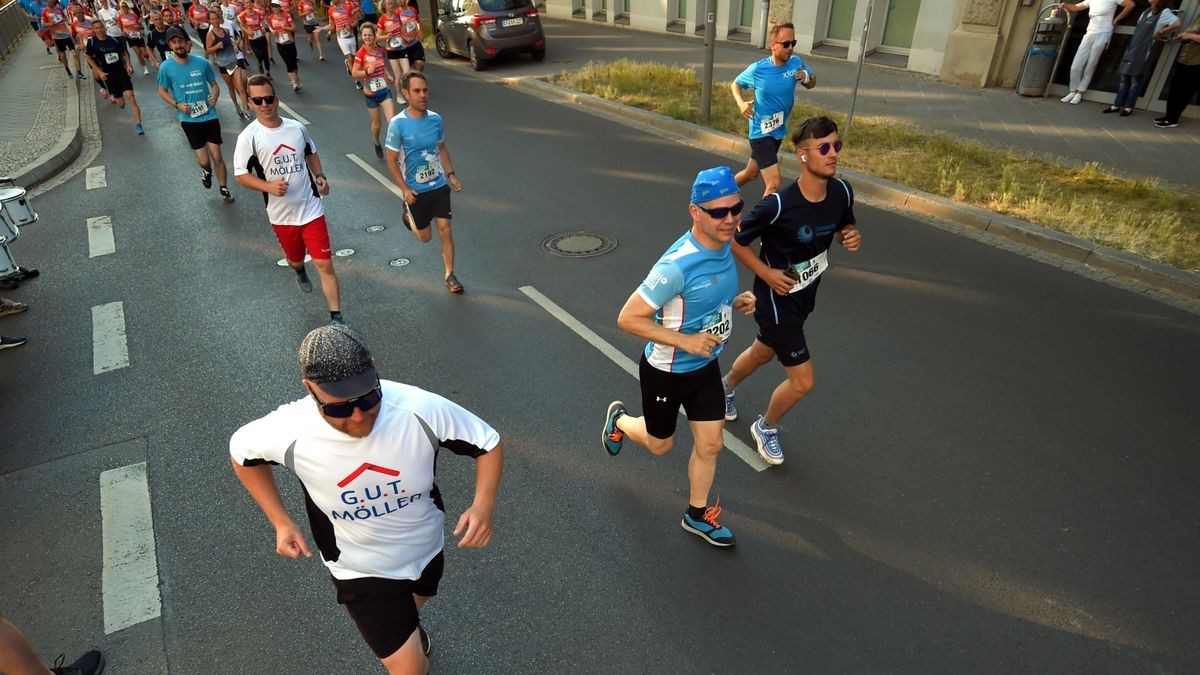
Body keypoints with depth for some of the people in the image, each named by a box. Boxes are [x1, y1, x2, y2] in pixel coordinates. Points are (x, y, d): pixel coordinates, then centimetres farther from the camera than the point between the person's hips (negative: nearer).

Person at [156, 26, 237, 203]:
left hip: (210, 116, 0)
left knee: (217, 156, 1)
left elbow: (214, 84, 7)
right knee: (203, 160, 1)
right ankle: (206, 171, 38)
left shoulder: (201, 62, -5)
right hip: (189, 120, 0)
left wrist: (214, 96, -14)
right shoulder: (166, 67, -7)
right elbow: (162, 91, 5)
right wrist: (177, 105, -11)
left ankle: (224, 189, 21)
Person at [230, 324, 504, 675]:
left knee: (413, 606, 36)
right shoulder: (289, 433, -31)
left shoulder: (422, 410, -35)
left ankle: (408, 627, 72)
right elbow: (242, 453, -6)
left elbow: (488, 442, -19)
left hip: (426, 548, 3)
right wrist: (281, 521, -10)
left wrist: (483, 505, -35)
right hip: (361, 570, -2)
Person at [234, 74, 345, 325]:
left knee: (325, 264, -7)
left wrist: (320, 176, 2)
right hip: (281, 215, 0)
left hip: (311, 208, 0)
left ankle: (337, 318, -2)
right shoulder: (249, 137, -10)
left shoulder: (296, 127, 0)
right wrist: (269, 186, -23)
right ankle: (300, 272, 62)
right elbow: (240, 174, -6)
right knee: (295, 257, 22)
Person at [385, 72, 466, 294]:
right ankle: (409, 215, 46)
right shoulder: (398, 124, -17)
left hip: (439, 185, 3)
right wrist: (405, 190, -15)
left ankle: (450, 275, 11)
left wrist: (451, 174, 3)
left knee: (445, 230, -3)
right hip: (416, 190, -2)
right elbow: (391, 161, -10)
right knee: (425, 237, 12)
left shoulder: (435, 119, -4)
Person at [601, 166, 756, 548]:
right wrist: (686, 341, -30)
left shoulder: (724, 244, -7)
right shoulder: (677, 265, -33)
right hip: (666, 373, -6)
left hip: (705, 367, 6)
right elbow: (628, 318, -28)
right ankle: (619, 419, 50)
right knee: (660, 445, 18)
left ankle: (697, 515, 36)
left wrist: (735, 302, -7)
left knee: (710, 444, 13)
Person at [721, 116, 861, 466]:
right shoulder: (778, 204, -30)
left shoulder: (842, 192, -10)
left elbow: (842, 228, 10)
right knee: (802, 382, -3)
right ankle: (766, 427, 28)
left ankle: (725, 387, 60)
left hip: (806, 294, 7)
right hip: (777, 296, -7)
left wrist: (851, 237, -12)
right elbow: (735, 241, -17)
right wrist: (766, 273, -21)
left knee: (762, 353, 29)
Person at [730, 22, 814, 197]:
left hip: (779, 131, 6)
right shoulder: (757, 69, -16)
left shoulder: (796, 63, -6)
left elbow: (812, 83, 9)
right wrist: (741, 103, -18)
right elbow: (735, 84, 1)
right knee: (774, 183, -16)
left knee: (751, 173, 24)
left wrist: (807, 78, -14)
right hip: (761, 133, -6)